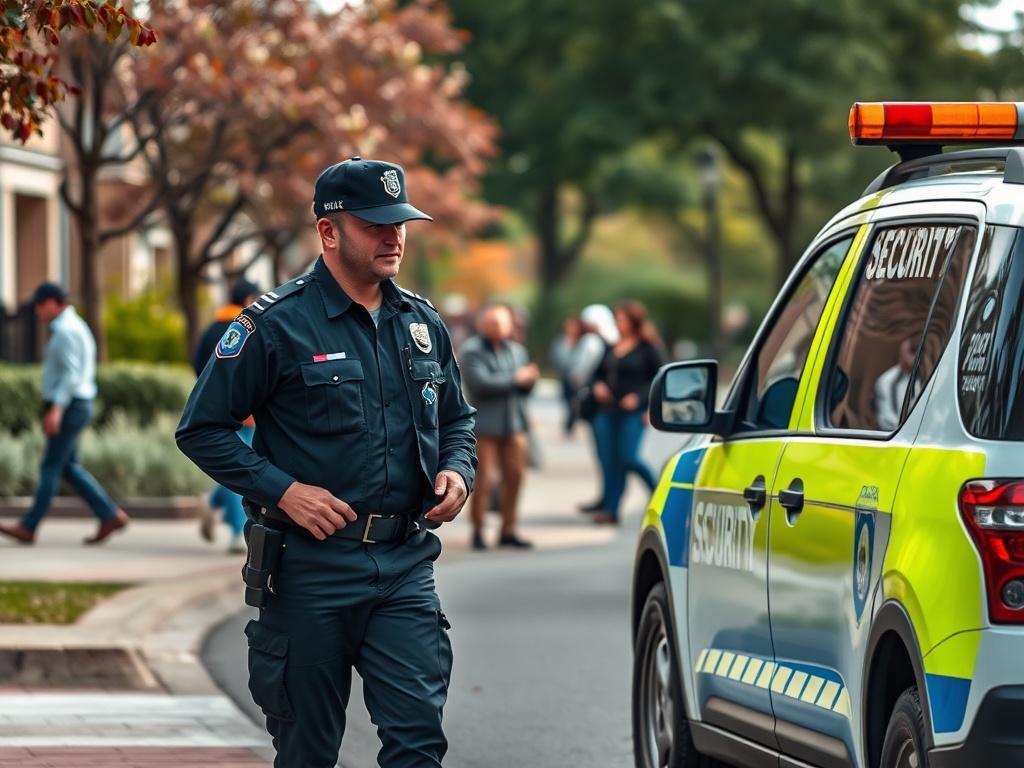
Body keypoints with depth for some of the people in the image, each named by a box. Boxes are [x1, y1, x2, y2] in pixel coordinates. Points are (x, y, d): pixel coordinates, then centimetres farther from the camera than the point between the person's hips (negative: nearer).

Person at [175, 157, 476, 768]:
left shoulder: (421, 322, 10)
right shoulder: (278, 323, -7)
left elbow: (456, 420, 25)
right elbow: (202, 429, -5)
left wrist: (458, 472, 3)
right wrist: (281, 489, -15)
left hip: (406, 564, 4)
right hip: (311, 566, -3)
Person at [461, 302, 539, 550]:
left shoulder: (516, 350, 15)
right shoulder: (472, 350, -4)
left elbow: (524, 387, 14)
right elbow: (482, 382, -17)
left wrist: (530, 379, -10)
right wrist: (515, 379, -10)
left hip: (514, 422, 6)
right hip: (485, 423, -6)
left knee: (515, 475, 4)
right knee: (484, 478, -8)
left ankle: (508, 531, 13)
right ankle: (478, 532, 0)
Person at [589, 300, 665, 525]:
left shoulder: (647, 348, -3)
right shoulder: (611, 348, 14)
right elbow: (599, 373, 24)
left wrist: (640, 398, -14)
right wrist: (598, 386, 2)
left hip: (633, 412, -6)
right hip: (607, 411, 6)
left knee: (628, 457, -14)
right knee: (608, 459, 1)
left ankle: (656, 489, 11)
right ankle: (610, 508, 3)